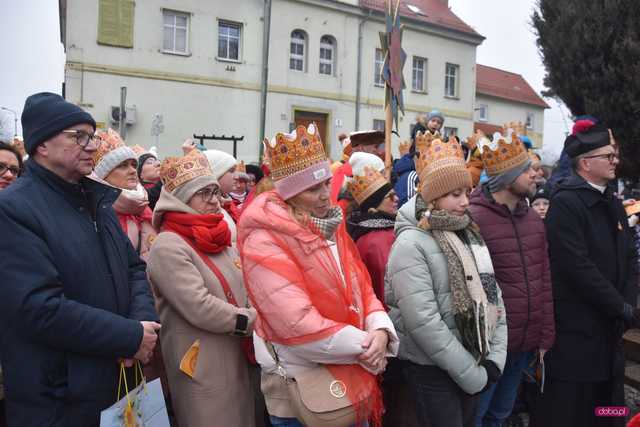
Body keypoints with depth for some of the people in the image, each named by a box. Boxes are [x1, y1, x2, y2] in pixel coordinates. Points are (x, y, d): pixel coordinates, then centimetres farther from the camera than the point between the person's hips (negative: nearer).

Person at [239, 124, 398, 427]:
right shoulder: (264, 243, -20)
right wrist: (363, 346, -19)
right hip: (301, 393, -7)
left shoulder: (331, 227, 5)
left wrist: (379, 330, -14)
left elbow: (362, 288, 5)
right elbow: (298, 325, -27)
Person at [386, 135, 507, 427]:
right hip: (432, 369, -7)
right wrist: (471, 374, -17)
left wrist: (495, 358, -3)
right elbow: (423, 322, -23)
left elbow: (493, 295, 8)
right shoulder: (411, 243, -17)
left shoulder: (470, 234, 6)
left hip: (475, 363, 7)